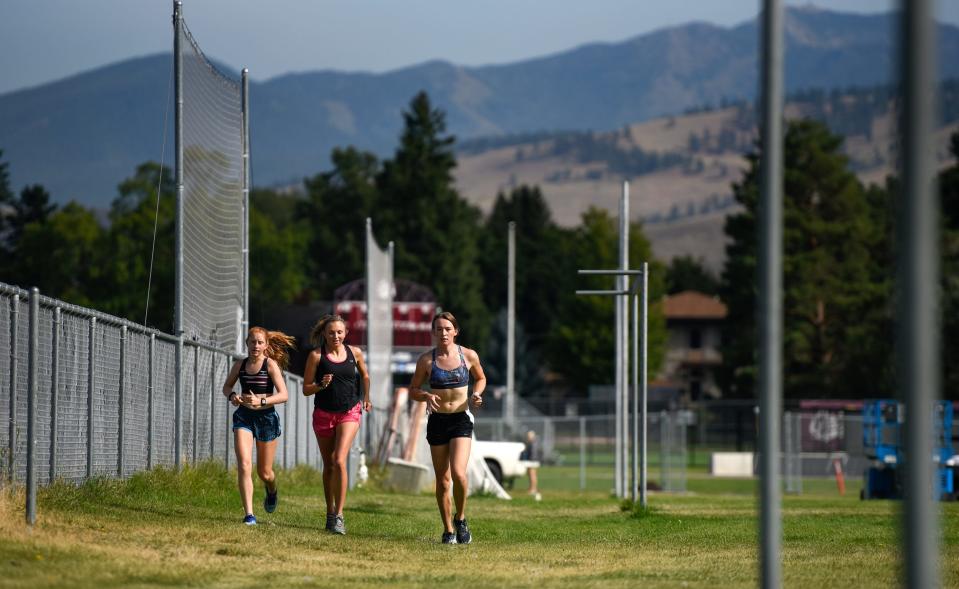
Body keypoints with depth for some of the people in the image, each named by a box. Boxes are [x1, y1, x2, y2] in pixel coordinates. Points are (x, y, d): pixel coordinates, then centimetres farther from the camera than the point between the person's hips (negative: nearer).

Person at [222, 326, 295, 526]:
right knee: (244, 465, -18)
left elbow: (283, 395, -16)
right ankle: (249, 515, -18)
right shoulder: (240, 365, 2)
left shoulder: (271, 365, -9)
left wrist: (261, 401, -29)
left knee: (264, 472, 11)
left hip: (266, 417, -2)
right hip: (244, 417, 2)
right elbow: (227, 386, 18)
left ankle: (272, 491, 49)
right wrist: (232, 396, -5)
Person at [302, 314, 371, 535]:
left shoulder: (354, 353, 0)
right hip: (324, 414, 1)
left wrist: (366, 398, 24)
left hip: (349, 413, -1)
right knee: (328, 465, 11)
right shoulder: (316, 356, -5)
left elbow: (364, 375, 20)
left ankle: (339, 516, -16)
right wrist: (321, 385, -20)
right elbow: (306, 389, -2)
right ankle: (330, 513, 25)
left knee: (339, 461, -17)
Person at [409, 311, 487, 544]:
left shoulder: (469, 356, -1)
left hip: (461, 420, -1)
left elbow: (480, 378, 17)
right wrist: (426, 396, -15)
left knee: (458, 473, -19)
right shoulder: (426, 360, -2)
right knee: (442, 480, 4)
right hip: (437, 421, 1)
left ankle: (460, 520, 4)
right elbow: (413, 389, 7)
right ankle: (448, 530, 17)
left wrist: (477, 394, -4)